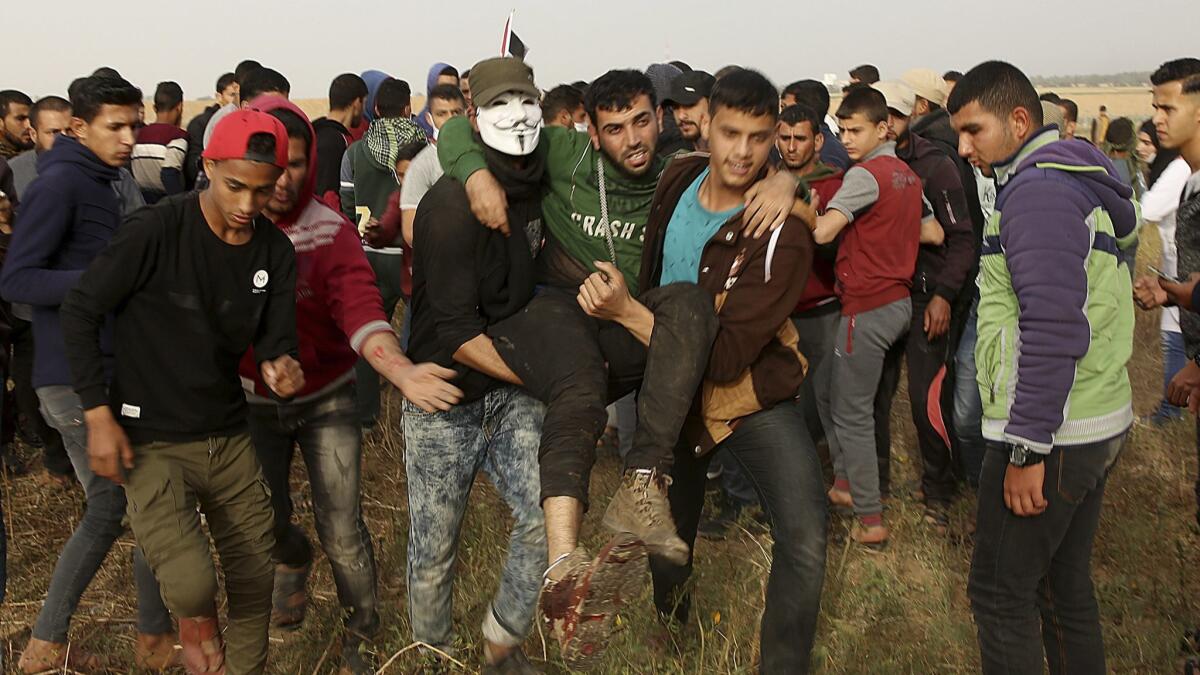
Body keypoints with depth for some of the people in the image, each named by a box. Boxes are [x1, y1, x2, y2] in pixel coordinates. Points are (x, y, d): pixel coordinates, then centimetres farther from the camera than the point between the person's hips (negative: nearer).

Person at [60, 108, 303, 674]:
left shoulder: (275, 252, -1)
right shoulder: (156, 231, -17)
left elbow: (275, 340, 2)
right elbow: (79, 312, -9)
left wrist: (279, 367, -22)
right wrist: (98, 414, -12)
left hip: (229, 437, 5)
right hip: (149, 441, -5)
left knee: (255, 585, 9)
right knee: (191, 586, -21)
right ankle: (196, 627, 15)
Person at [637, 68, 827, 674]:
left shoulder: (782, 234, -24)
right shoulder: (678, 179, -8)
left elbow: (726, 357, -29)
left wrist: (625, 309, -33)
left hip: (751, 395, -4)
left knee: (804, 543, -20)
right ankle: (671, 625, 53)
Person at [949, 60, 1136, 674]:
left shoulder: (1037, 190, -16)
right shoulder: (1080, 180, 16)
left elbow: (1054, 330, -24)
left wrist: (1028, 450, -22)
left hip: (1051, 435, -10)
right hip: (1097, 424, 10)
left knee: (999, 592, -1)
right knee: (1064, 583, 18)